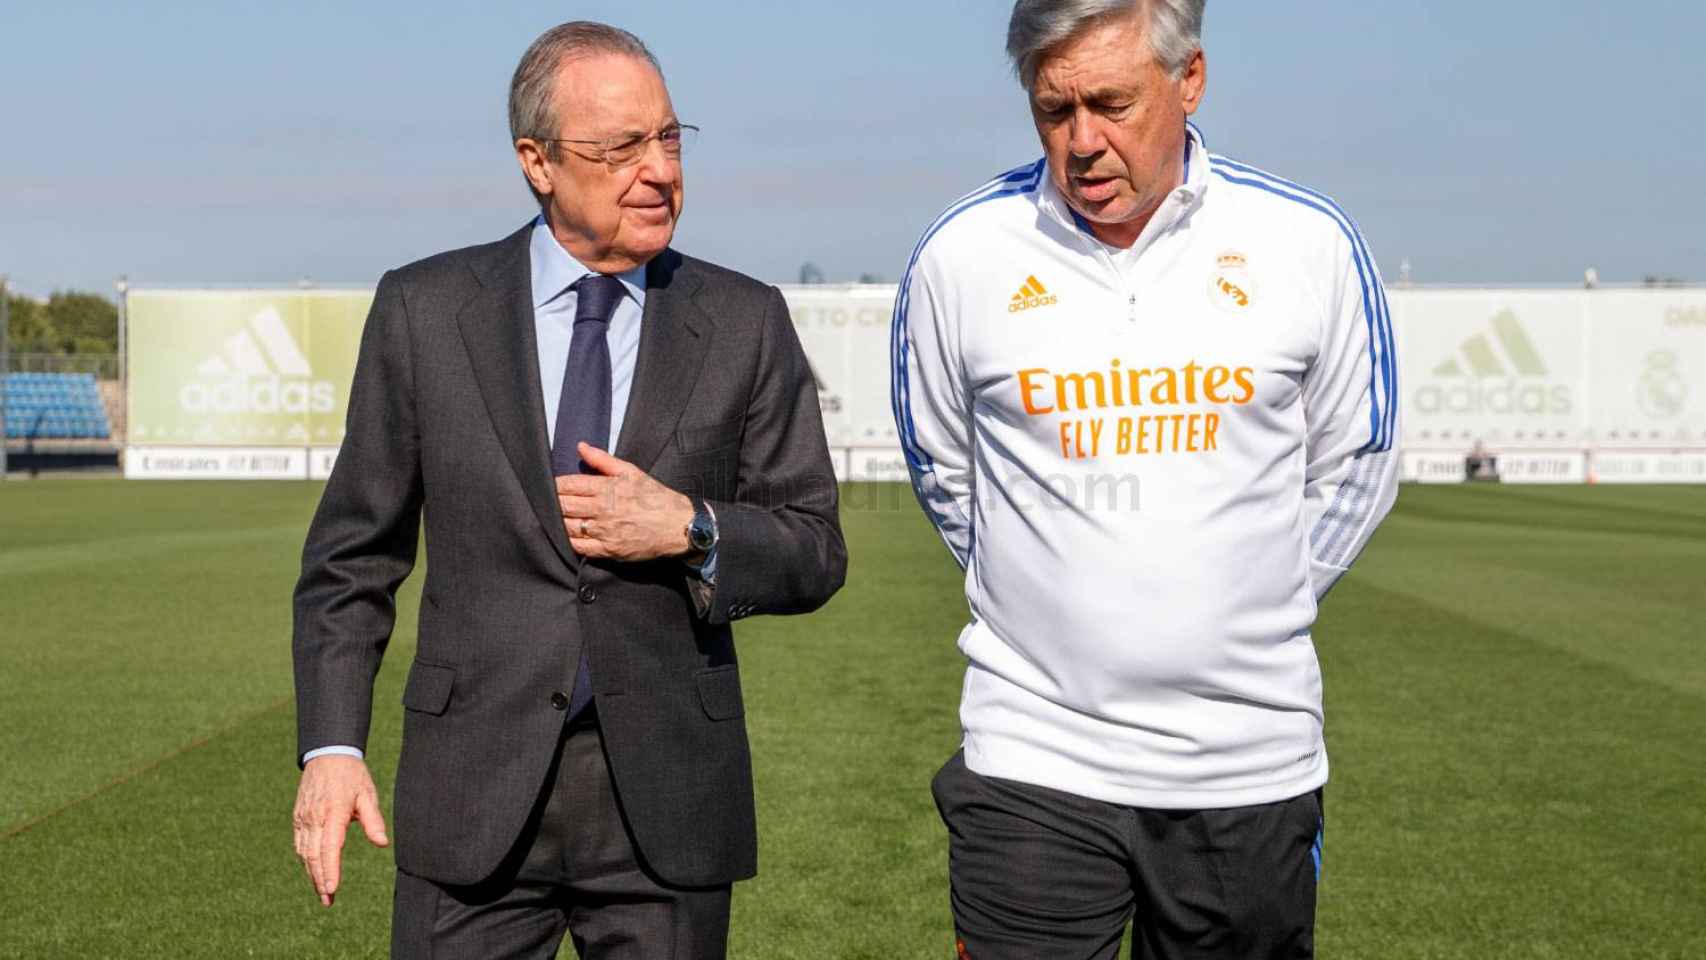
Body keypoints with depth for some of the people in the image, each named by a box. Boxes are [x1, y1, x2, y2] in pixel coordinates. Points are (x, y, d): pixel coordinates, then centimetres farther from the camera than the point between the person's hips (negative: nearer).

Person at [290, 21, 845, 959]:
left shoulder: (746, 323, 2)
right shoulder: (424, 309, 1)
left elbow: (813, 554, 4)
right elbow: (352, 551, 4)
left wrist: (691, 530, -14)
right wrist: (331, 746, -5)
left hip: (668, 799, 1)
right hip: (476, 788, 0)